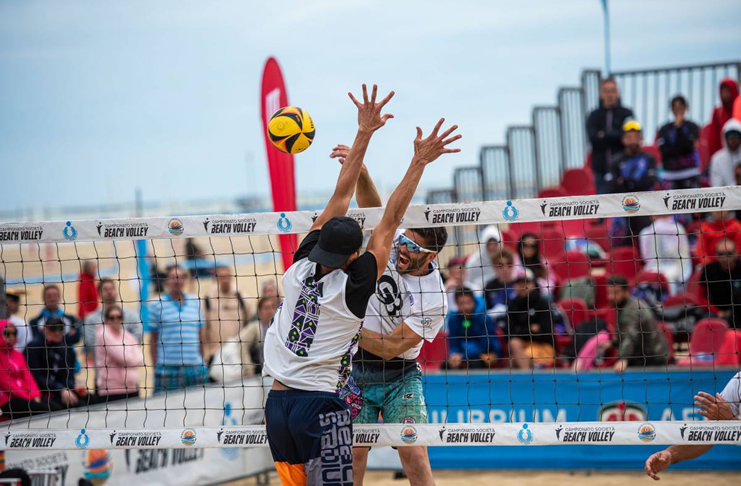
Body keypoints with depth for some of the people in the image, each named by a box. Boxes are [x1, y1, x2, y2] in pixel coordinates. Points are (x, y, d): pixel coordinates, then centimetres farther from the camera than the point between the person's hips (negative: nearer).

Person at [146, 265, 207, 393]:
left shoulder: (196, 302, 12)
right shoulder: (157, 305, 2)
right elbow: (153, 340, 4)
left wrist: (202, 361, 12)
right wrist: (156, 367, 0)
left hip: (195, 367, 3)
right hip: (168, 368, -3)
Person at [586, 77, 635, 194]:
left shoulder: (626, 114, 3)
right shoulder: (595, 116, 8)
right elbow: (593, 138, -7)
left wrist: (605, 135, -9)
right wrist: (614, 137, -12)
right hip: (601, 169, 2)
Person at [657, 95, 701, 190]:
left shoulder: (692, 127, 3)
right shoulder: (665, 130, 8)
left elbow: (688, 147, -9)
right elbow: (664, 150, -2)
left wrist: (679, 128, -10)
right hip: (670, 174, 2)